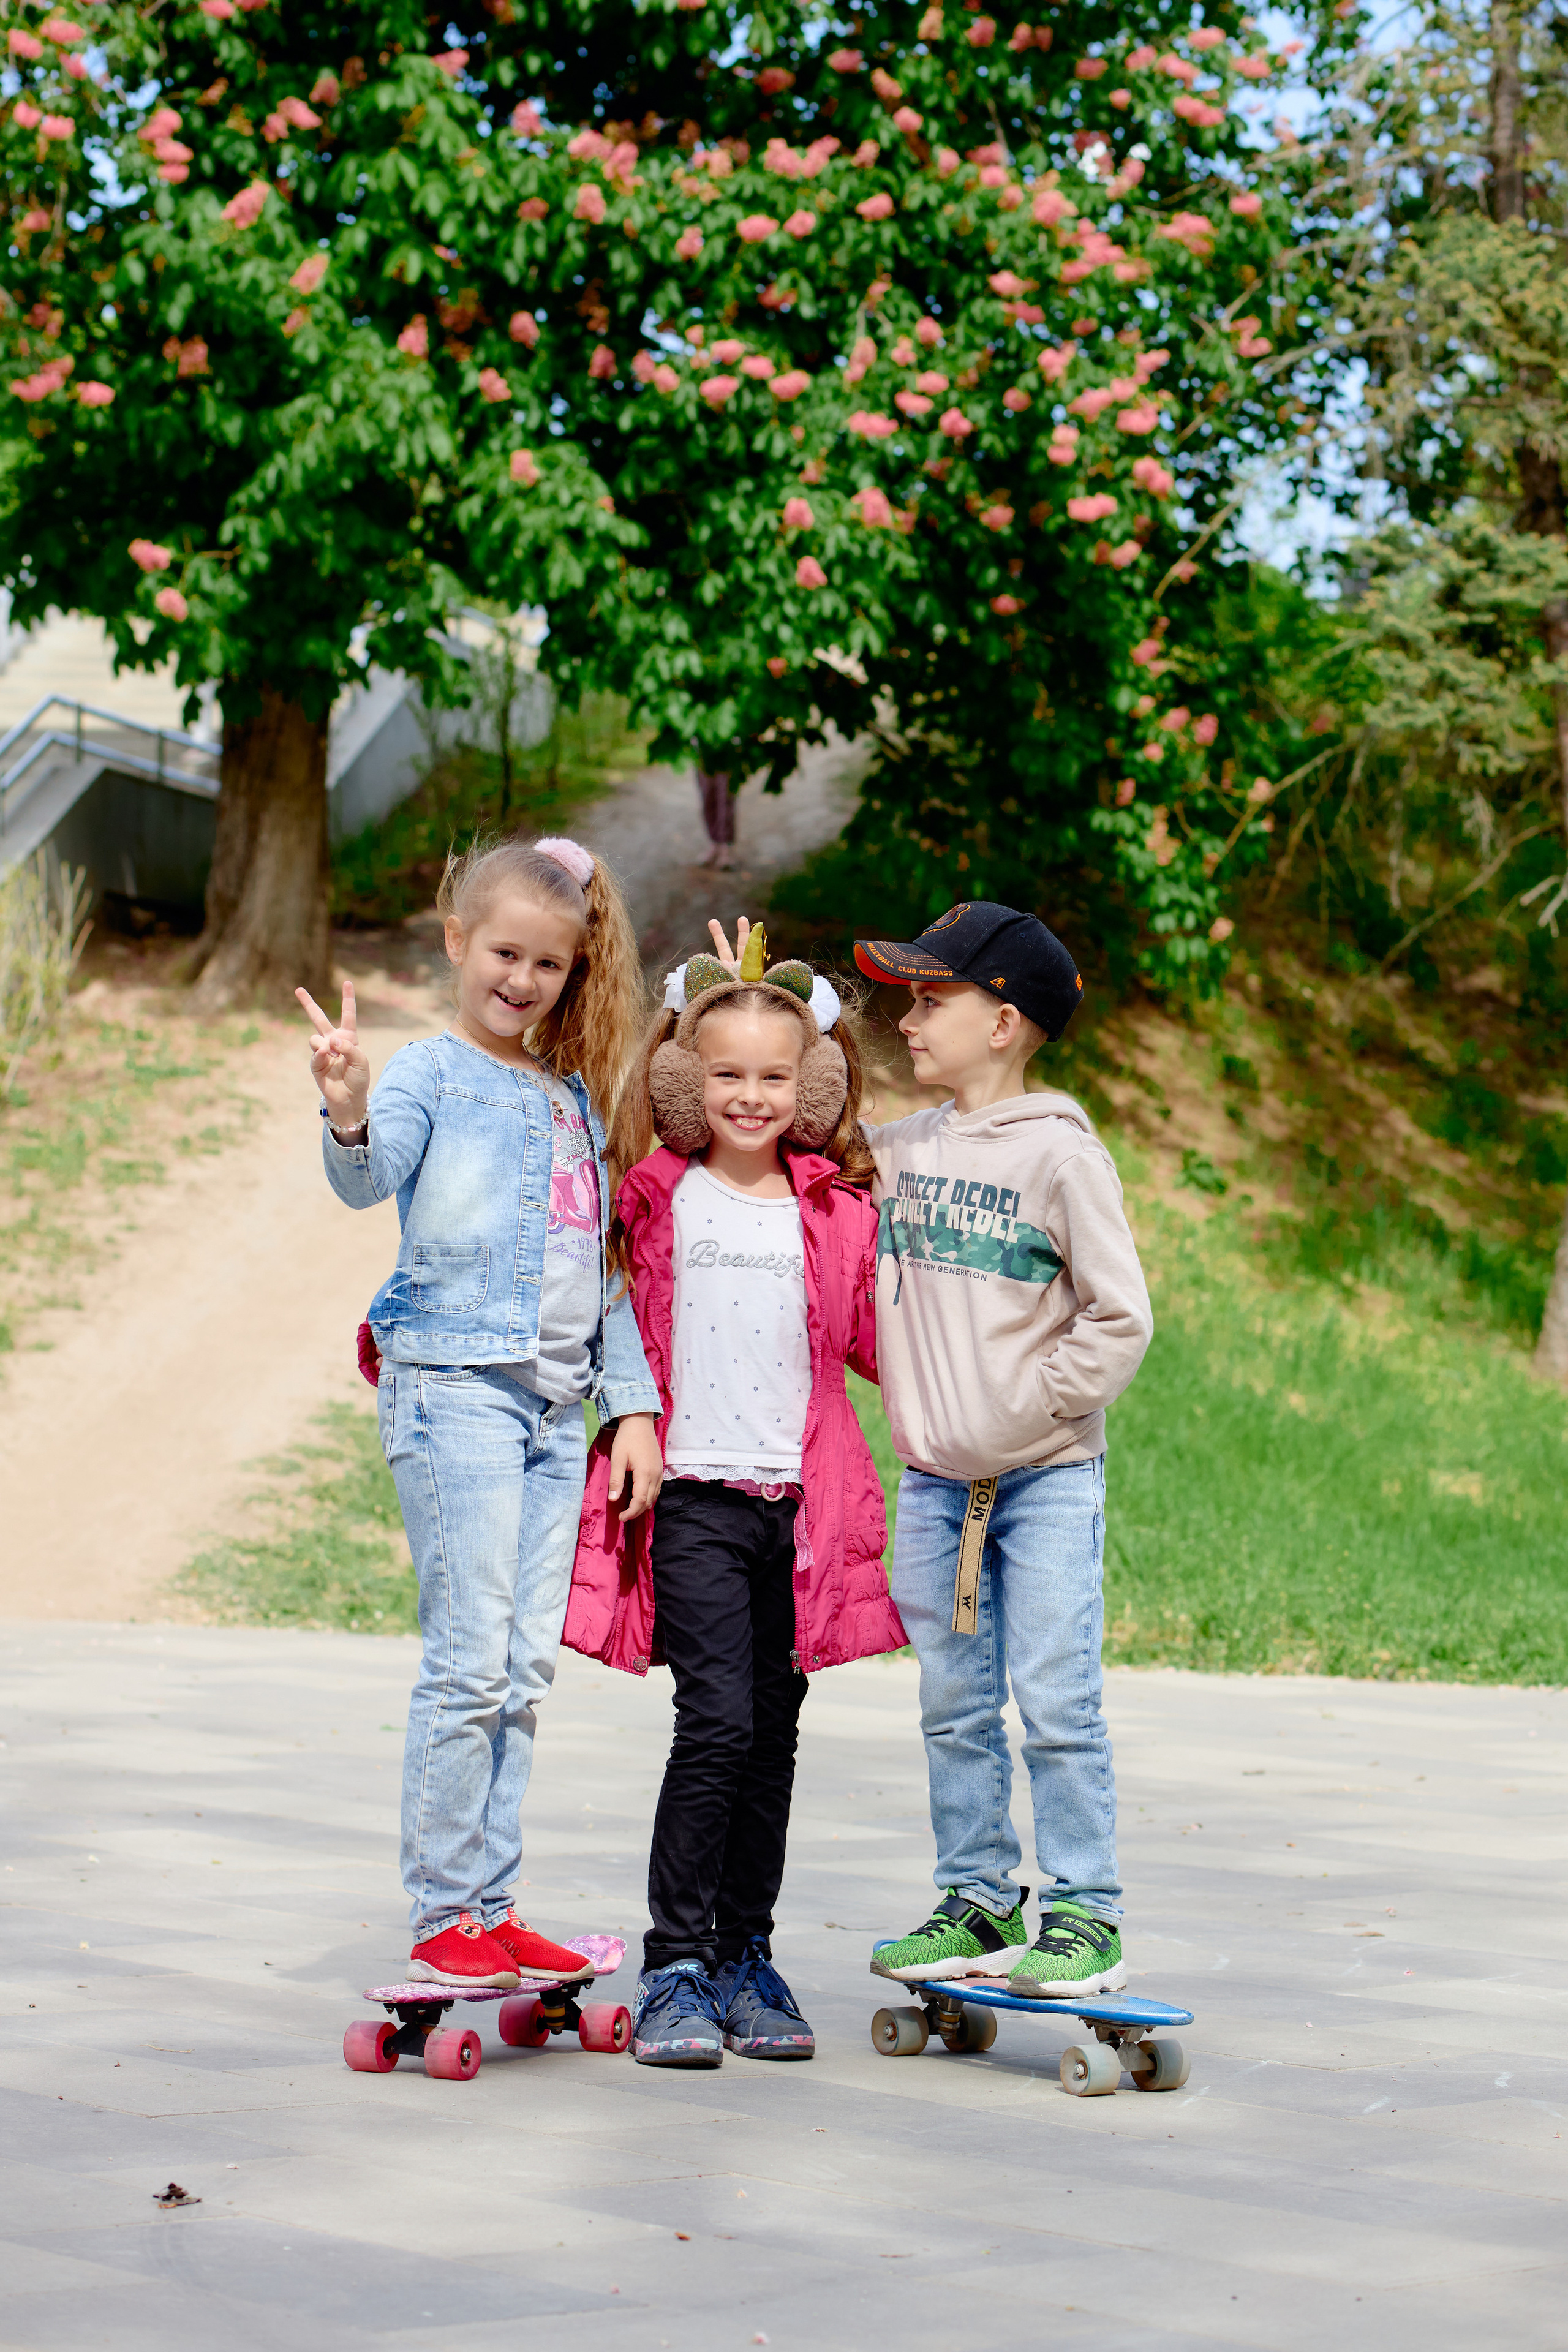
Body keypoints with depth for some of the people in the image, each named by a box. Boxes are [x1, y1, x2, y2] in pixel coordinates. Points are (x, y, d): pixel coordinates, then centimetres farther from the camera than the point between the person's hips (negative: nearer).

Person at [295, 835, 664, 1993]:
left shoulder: (577, 1098, 18)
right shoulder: (430, 1072, -1)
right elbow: (368, 1180, -20)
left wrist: (634, 1405, 14)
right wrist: (349, 1117, -42)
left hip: (558, 1401, 6)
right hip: (455, 1386, -6)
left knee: (526, 1669, 6)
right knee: (471, 1659, -9)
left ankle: (491, 1907, 13)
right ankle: (442, 1918, -2)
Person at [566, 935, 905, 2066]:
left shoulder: (838, 1213, 8)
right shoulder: (657, 1199, 3)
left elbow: (876, 1343, 14)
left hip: (803, 1502, 3)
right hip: (694, 1495, -3)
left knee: (774, 1736, 8)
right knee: (717, 1725, -13)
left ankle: (746, 1959, 20)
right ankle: (674, 1969, -4)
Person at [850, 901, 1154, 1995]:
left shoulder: (1061, 1155, -8)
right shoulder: (896, 1151, 8)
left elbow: (1120, 1318, -9)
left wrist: (1032, 1409, -11)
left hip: (1048, 1478, -5)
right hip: (934, 1481, 5)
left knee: (1057, 1701, -6)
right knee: (955, 1708, 9)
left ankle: (1085, 1914, 1)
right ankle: (978, 1903, 18)